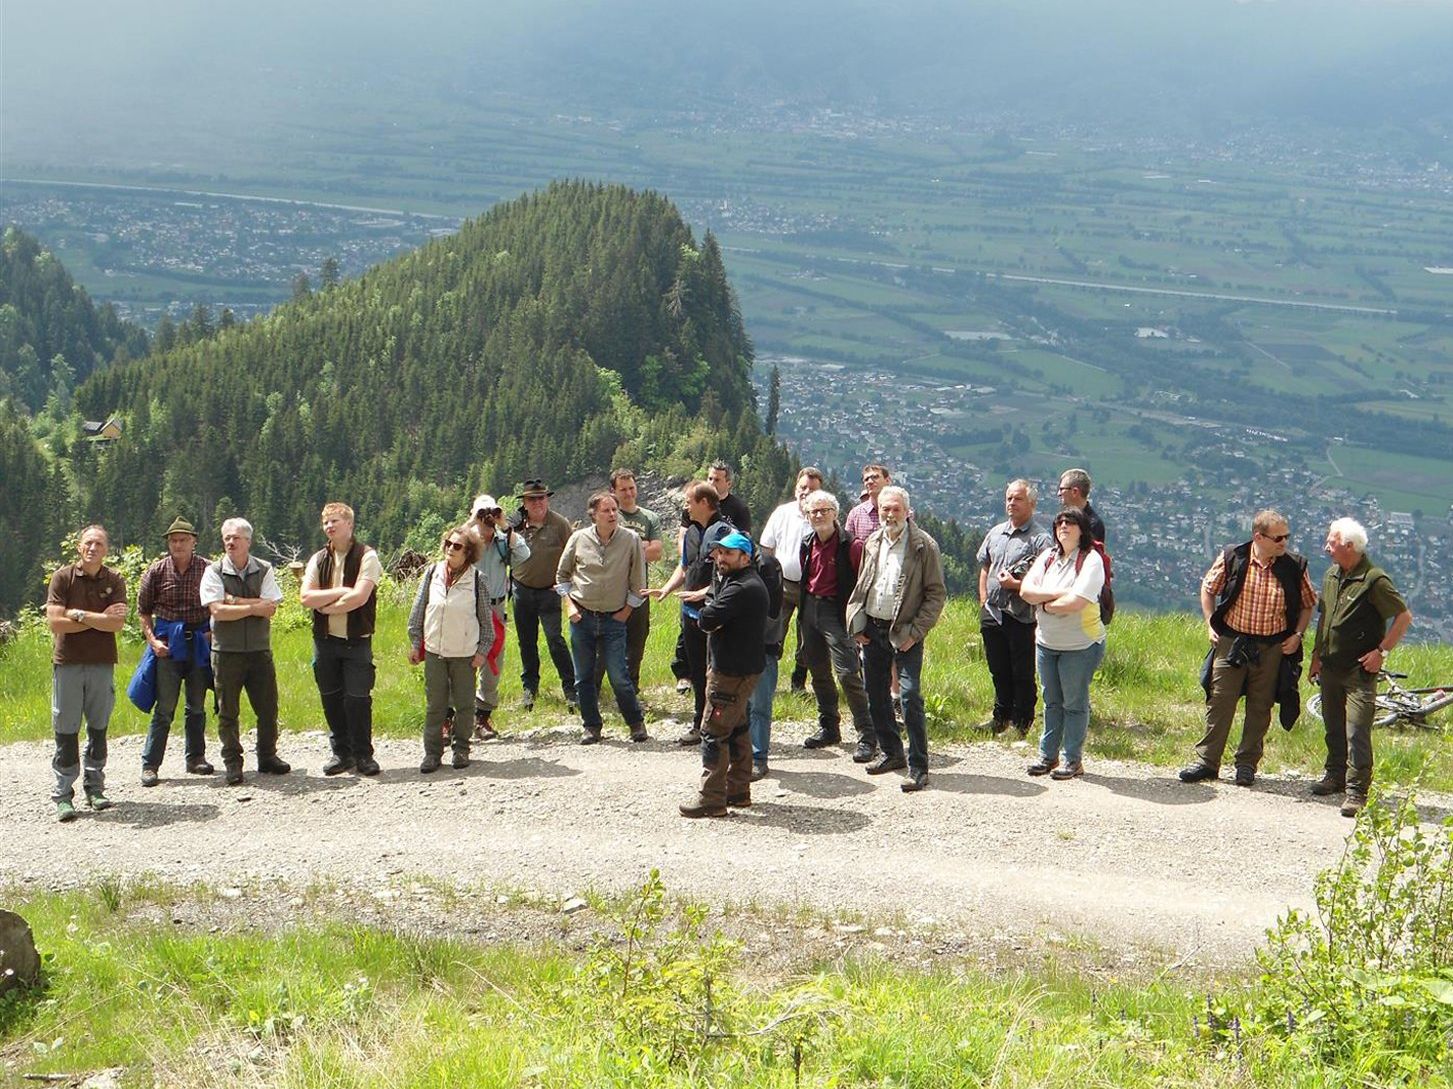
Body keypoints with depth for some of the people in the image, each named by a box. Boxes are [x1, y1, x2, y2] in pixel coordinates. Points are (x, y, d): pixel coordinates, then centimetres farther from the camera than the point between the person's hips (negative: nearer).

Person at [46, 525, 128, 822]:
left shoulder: (114, 580, 4)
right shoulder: (62, 578, -1)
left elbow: (117, 623, -9)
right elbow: (55, 623, -10)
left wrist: (79, 615, -12)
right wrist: (99, 619, -10)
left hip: (102, 663, 2)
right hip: (67, 663, -2)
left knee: (99, 728, 7)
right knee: (66, 731, -1)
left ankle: (94, 788, 16)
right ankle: (63, 794, 3)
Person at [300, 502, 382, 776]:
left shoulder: (366, 556, -5)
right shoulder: (318, 559, 8)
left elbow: (360, 597, -17)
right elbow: (306, 597, -4)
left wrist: (326, 606, -7)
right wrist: (341, 592, -13)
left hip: (357, 640, -4)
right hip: (325, 640, 4)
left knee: (358, 698, -4)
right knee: (331, 699, 9)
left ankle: (363, 754, 7)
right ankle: (341, 752, 19)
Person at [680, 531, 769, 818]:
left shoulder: (742, 589, -22)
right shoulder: (740, 581, 14)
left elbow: (707, 620, -27)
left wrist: (708, 602, -6)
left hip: (732, 672, -11)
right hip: (739, 667, 11)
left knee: (714, 732, -7)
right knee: (736, 729, 18)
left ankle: (711, 799, -5)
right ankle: (738, 791, 27)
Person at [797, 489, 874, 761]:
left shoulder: (850, 545, -11)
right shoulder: (807, 545, 10)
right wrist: (803, 613, 16)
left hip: (837, 612, -7)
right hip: (810, 609, 7)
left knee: (847, 673, -13)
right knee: (818, 672, 13)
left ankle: (867, 736, -9)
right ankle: (828, 727, 26)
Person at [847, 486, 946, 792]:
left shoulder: (924, 546, -7)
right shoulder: (872, 543, 10)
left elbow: (936, 594, -7)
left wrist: (915, 632, -14)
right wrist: (855, 624, 8)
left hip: (905, 633, -6)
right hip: (872, 629, 6)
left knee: (910, 695, -12)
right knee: (876, 695, 12)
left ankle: (919, 768, -8)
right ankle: (891, 753, 29)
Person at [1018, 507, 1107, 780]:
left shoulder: (1091, 560, -13)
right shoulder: (1048, 556, 6)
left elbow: (1076, 603, -25)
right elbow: (1026, 590, -5)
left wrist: (1044, 604, -10)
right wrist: (1058, 594, -18)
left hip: (1081, 645, -6)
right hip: (1046, 642, 6)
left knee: (1074, 703, 3)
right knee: (1052, 701, 13)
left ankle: (1073, 760, 11)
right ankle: (1048, 755, 21)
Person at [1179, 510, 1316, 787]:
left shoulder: (1294, 566, -4)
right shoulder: (1232, 558, -6)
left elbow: (1308, 604, 11)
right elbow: (1208, 588, 9)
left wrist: (1297, 635, -1)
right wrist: (1210, 625, 2)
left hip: (1272, 647, 1)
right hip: (1232, 642, -1)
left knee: (1260, 707, 8)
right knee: (1220, 700, 0)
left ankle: (1247, 763, 20)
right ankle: (1207, 760, 8)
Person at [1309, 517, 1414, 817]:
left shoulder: (1374, 580, -14)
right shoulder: (1332, 575, 9)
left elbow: (1404, 617, -10)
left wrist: (1382, 651, -13)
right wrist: (1316, 655, 16)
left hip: (1360, 671, -7)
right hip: (1330, 667, 7)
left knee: (1357, 732, -11)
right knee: (1333, 727, 17)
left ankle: (1356, 791, -10)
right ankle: (1335, 775, 31)